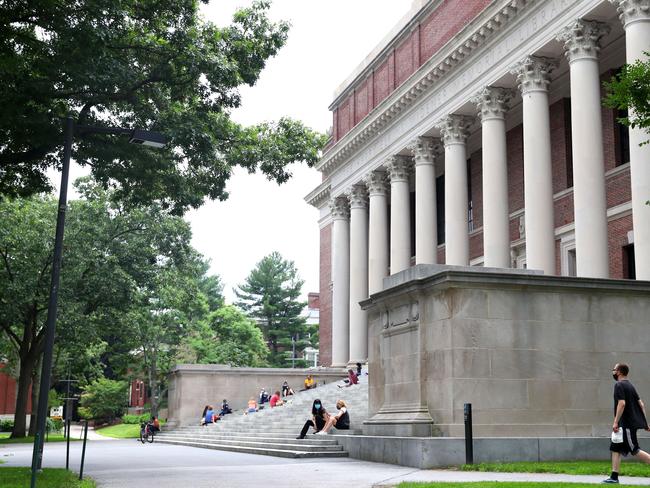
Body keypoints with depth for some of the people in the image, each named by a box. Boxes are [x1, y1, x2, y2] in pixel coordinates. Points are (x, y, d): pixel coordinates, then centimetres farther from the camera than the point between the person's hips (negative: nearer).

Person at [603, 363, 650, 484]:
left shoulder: (619, 385, -12)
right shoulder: (630, 385, 16)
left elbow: (622, 403, -23)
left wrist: (616, 422, -21)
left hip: (627, 424, -10)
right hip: (631, 422, 10)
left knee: (635, 451, -5)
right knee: (615, 449, 8)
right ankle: (614, 477, 7)